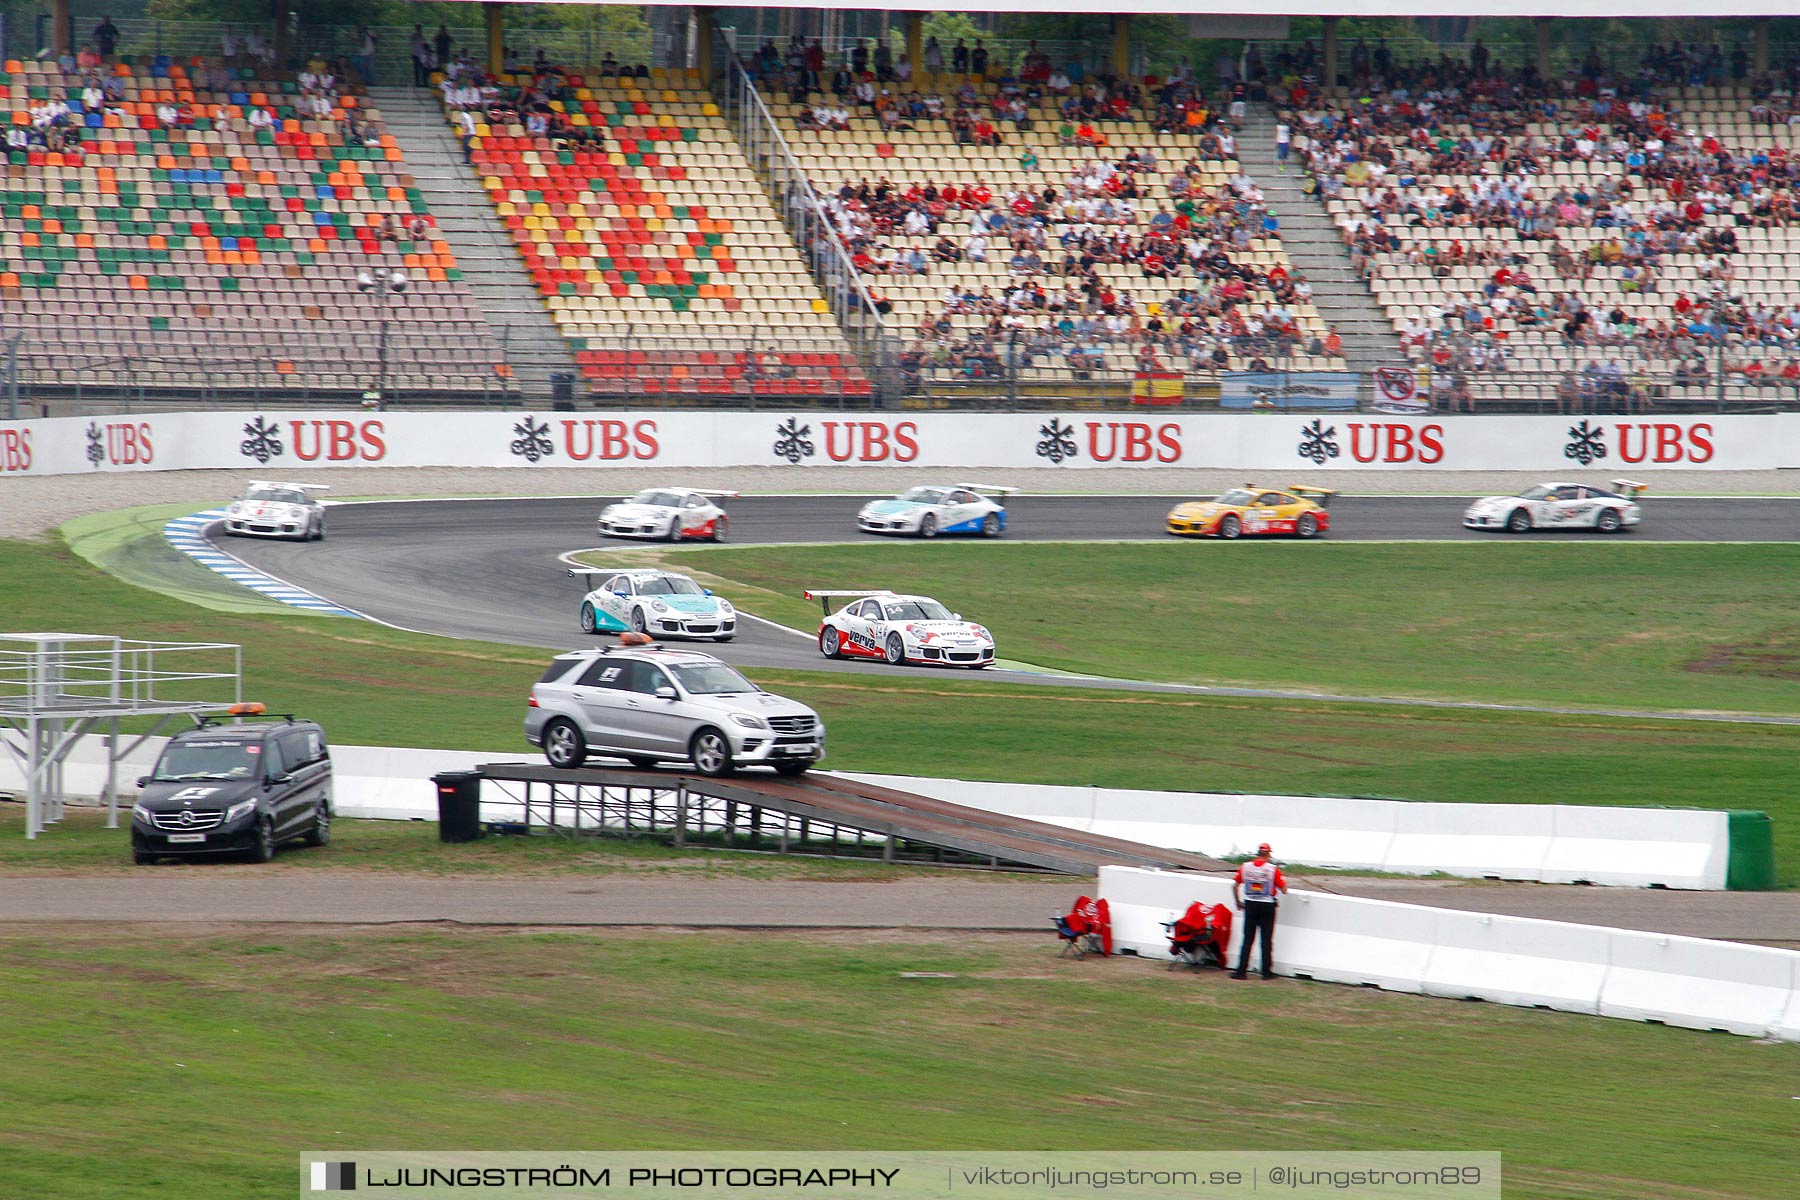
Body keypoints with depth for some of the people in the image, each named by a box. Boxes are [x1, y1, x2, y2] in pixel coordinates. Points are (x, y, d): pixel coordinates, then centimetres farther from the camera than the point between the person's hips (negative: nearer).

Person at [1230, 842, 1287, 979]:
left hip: (1250, 906, 2)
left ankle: (1241, 971, 3)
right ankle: (1267, 972, 9)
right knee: (1266, 940, 6)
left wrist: (1238, 902, 17)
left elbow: (1235, 885, 3)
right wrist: (1284, 880, 14)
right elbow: (1283, 889, -9)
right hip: (1267, 906, -2)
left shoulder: (1245, 867, -2)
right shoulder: (1273, 869, -10)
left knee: (1247, 939, 6)